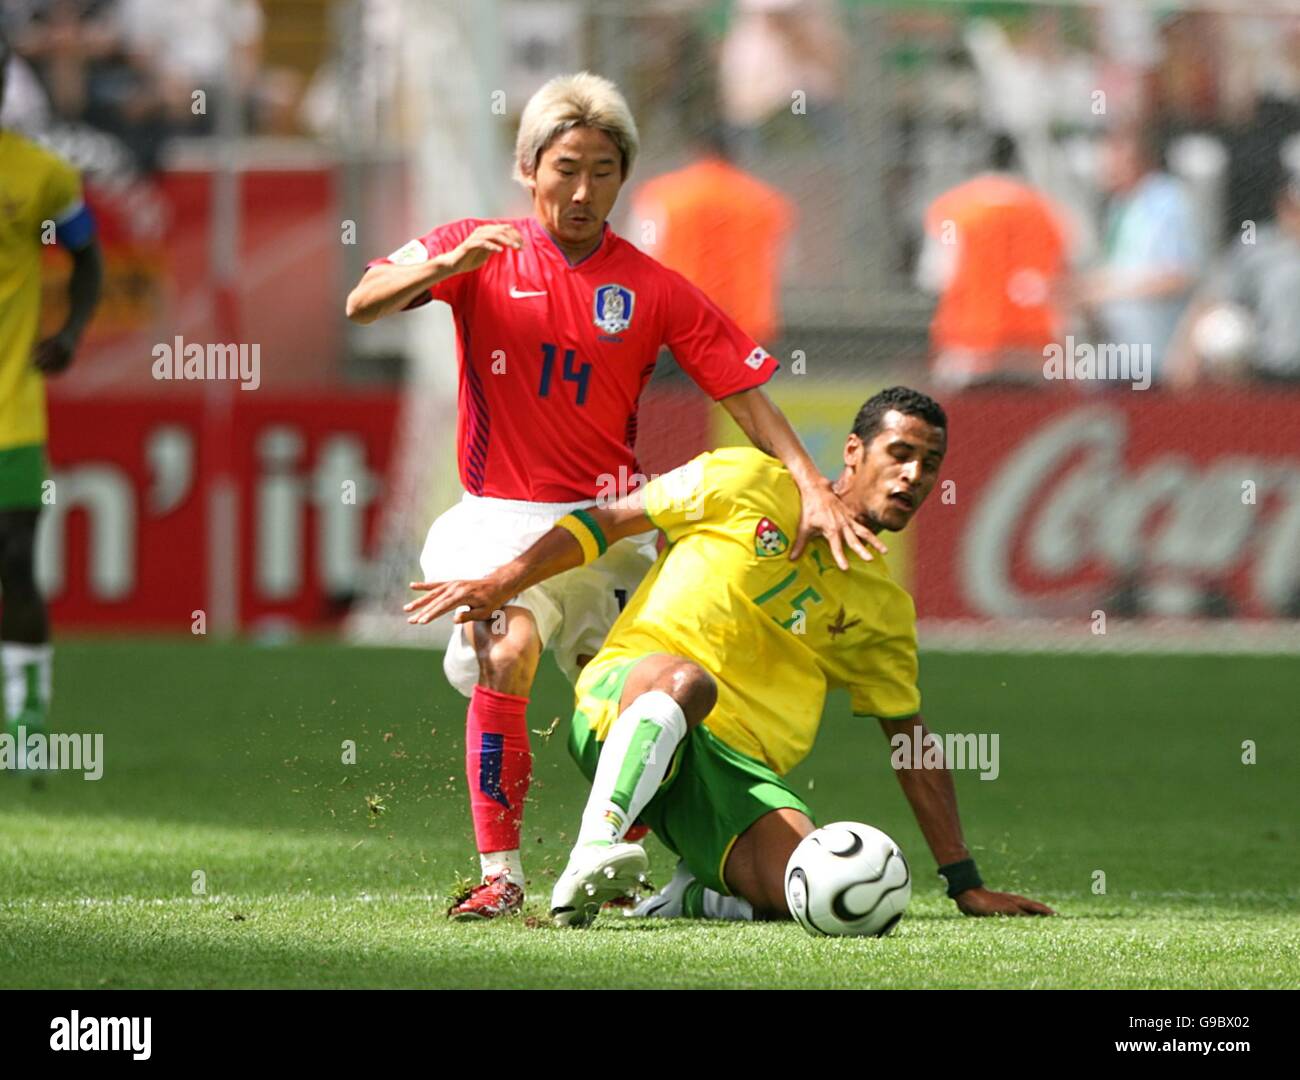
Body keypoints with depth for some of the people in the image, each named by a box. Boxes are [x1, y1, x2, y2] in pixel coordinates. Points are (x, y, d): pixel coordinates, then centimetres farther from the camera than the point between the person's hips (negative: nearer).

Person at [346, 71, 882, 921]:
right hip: (500, 518, -2)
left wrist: (813, 486, -10)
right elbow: (362, 306, -9)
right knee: (506, 654, -26)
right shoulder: (482, 253, 3)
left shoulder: (653, 289, 4)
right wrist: (447, 264, -27)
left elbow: (746, 393, 3)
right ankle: (499, 874, -21)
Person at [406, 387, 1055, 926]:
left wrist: (967, 885, 18)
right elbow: (611, 521, 11)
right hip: (622, 702, -3)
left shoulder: (885, 610, 18)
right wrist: (499, 584, 1)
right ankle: (590, 861, -48)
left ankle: (699, 896, 3)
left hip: (738, 768, 3)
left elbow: (912, 748, 22)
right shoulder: (751, 484, 8)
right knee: (685, 679, -41)